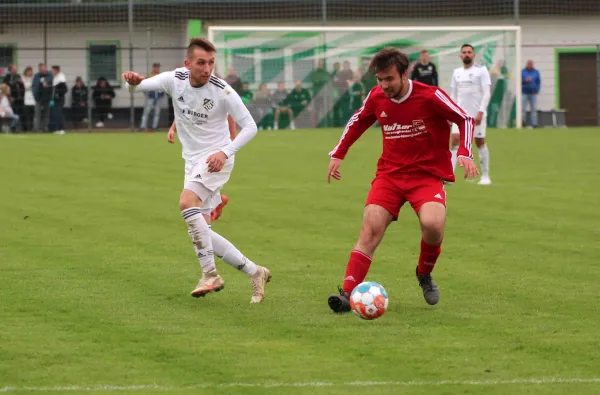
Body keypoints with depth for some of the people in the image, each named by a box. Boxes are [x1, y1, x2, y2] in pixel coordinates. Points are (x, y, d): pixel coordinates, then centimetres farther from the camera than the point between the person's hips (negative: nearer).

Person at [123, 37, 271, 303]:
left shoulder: (222, 91, -16)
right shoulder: (175, 80, -4)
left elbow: (250, 127, -11)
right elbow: (141, 86, -8)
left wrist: (225, 152, -25)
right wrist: (133, 82, -34)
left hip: (216, 159, -6)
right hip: (193, 161, 6)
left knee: (187, 202, -30)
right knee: (200, 233, 2)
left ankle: (210, 275, -24)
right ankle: (255, 273, 12)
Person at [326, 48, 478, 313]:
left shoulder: (430, 97, -15)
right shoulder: (376, 97, -2)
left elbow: (465, 120, -3)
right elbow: (358, 121, 20)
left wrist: (464, 154, -17)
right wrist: (338, 154, 15)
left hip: (428, 174, -3)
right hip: (390, 174, 3)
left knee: (432, 224, -29)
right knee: (370, 229, -15)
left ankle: (425, 274, 3)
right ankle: (348, 294, -18)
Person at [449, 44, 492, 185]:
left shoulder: (481, 70, -3)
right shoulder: (456, 73, 11)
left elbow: (487, 93, -9)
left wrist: (480, 112, -17)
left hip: (477, 114, -3)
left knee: (480, 143, 2)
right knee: (455, 140, -10)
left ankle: (485, 176, 14)